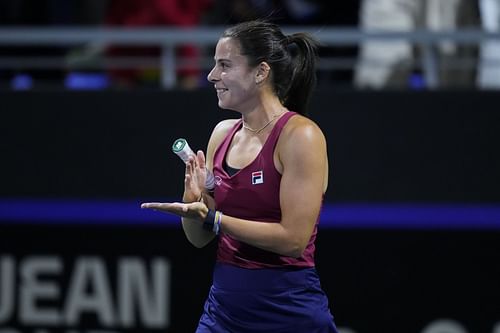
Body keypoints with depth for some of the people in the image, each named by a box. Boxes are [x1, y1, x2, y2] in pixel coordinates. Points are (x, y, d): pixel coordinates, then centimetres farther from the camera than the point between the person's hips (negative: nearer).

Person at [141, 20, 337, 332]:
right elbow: (200, 238, 13)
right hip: (224, 307, 6)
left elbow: (293, 239, -19)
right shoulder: (223, 133, 8)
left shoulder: (300, 135, -12)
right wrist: (194, 199, -8)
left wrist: (211, 217, -20)